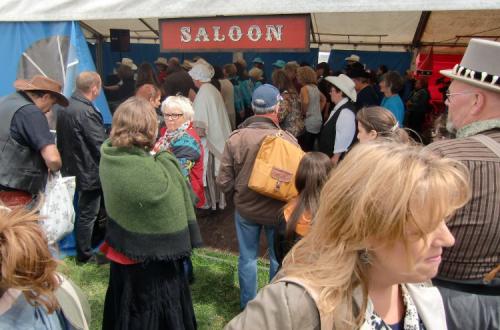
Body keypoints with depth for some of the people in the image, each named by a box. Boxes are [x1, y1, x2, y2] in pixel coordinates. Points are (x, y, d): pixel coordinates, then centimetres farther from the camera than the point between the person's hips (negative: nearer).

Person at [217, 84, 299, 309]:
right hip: (278, 209, -1)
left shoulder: (235, 138, -16)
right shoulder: (287, 139, -21)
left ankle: (248, 306, 35)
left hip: (245, 207, 1)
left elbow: (224, 181, -10)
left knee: (247, 258, 19)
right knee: (278, 259, 20)